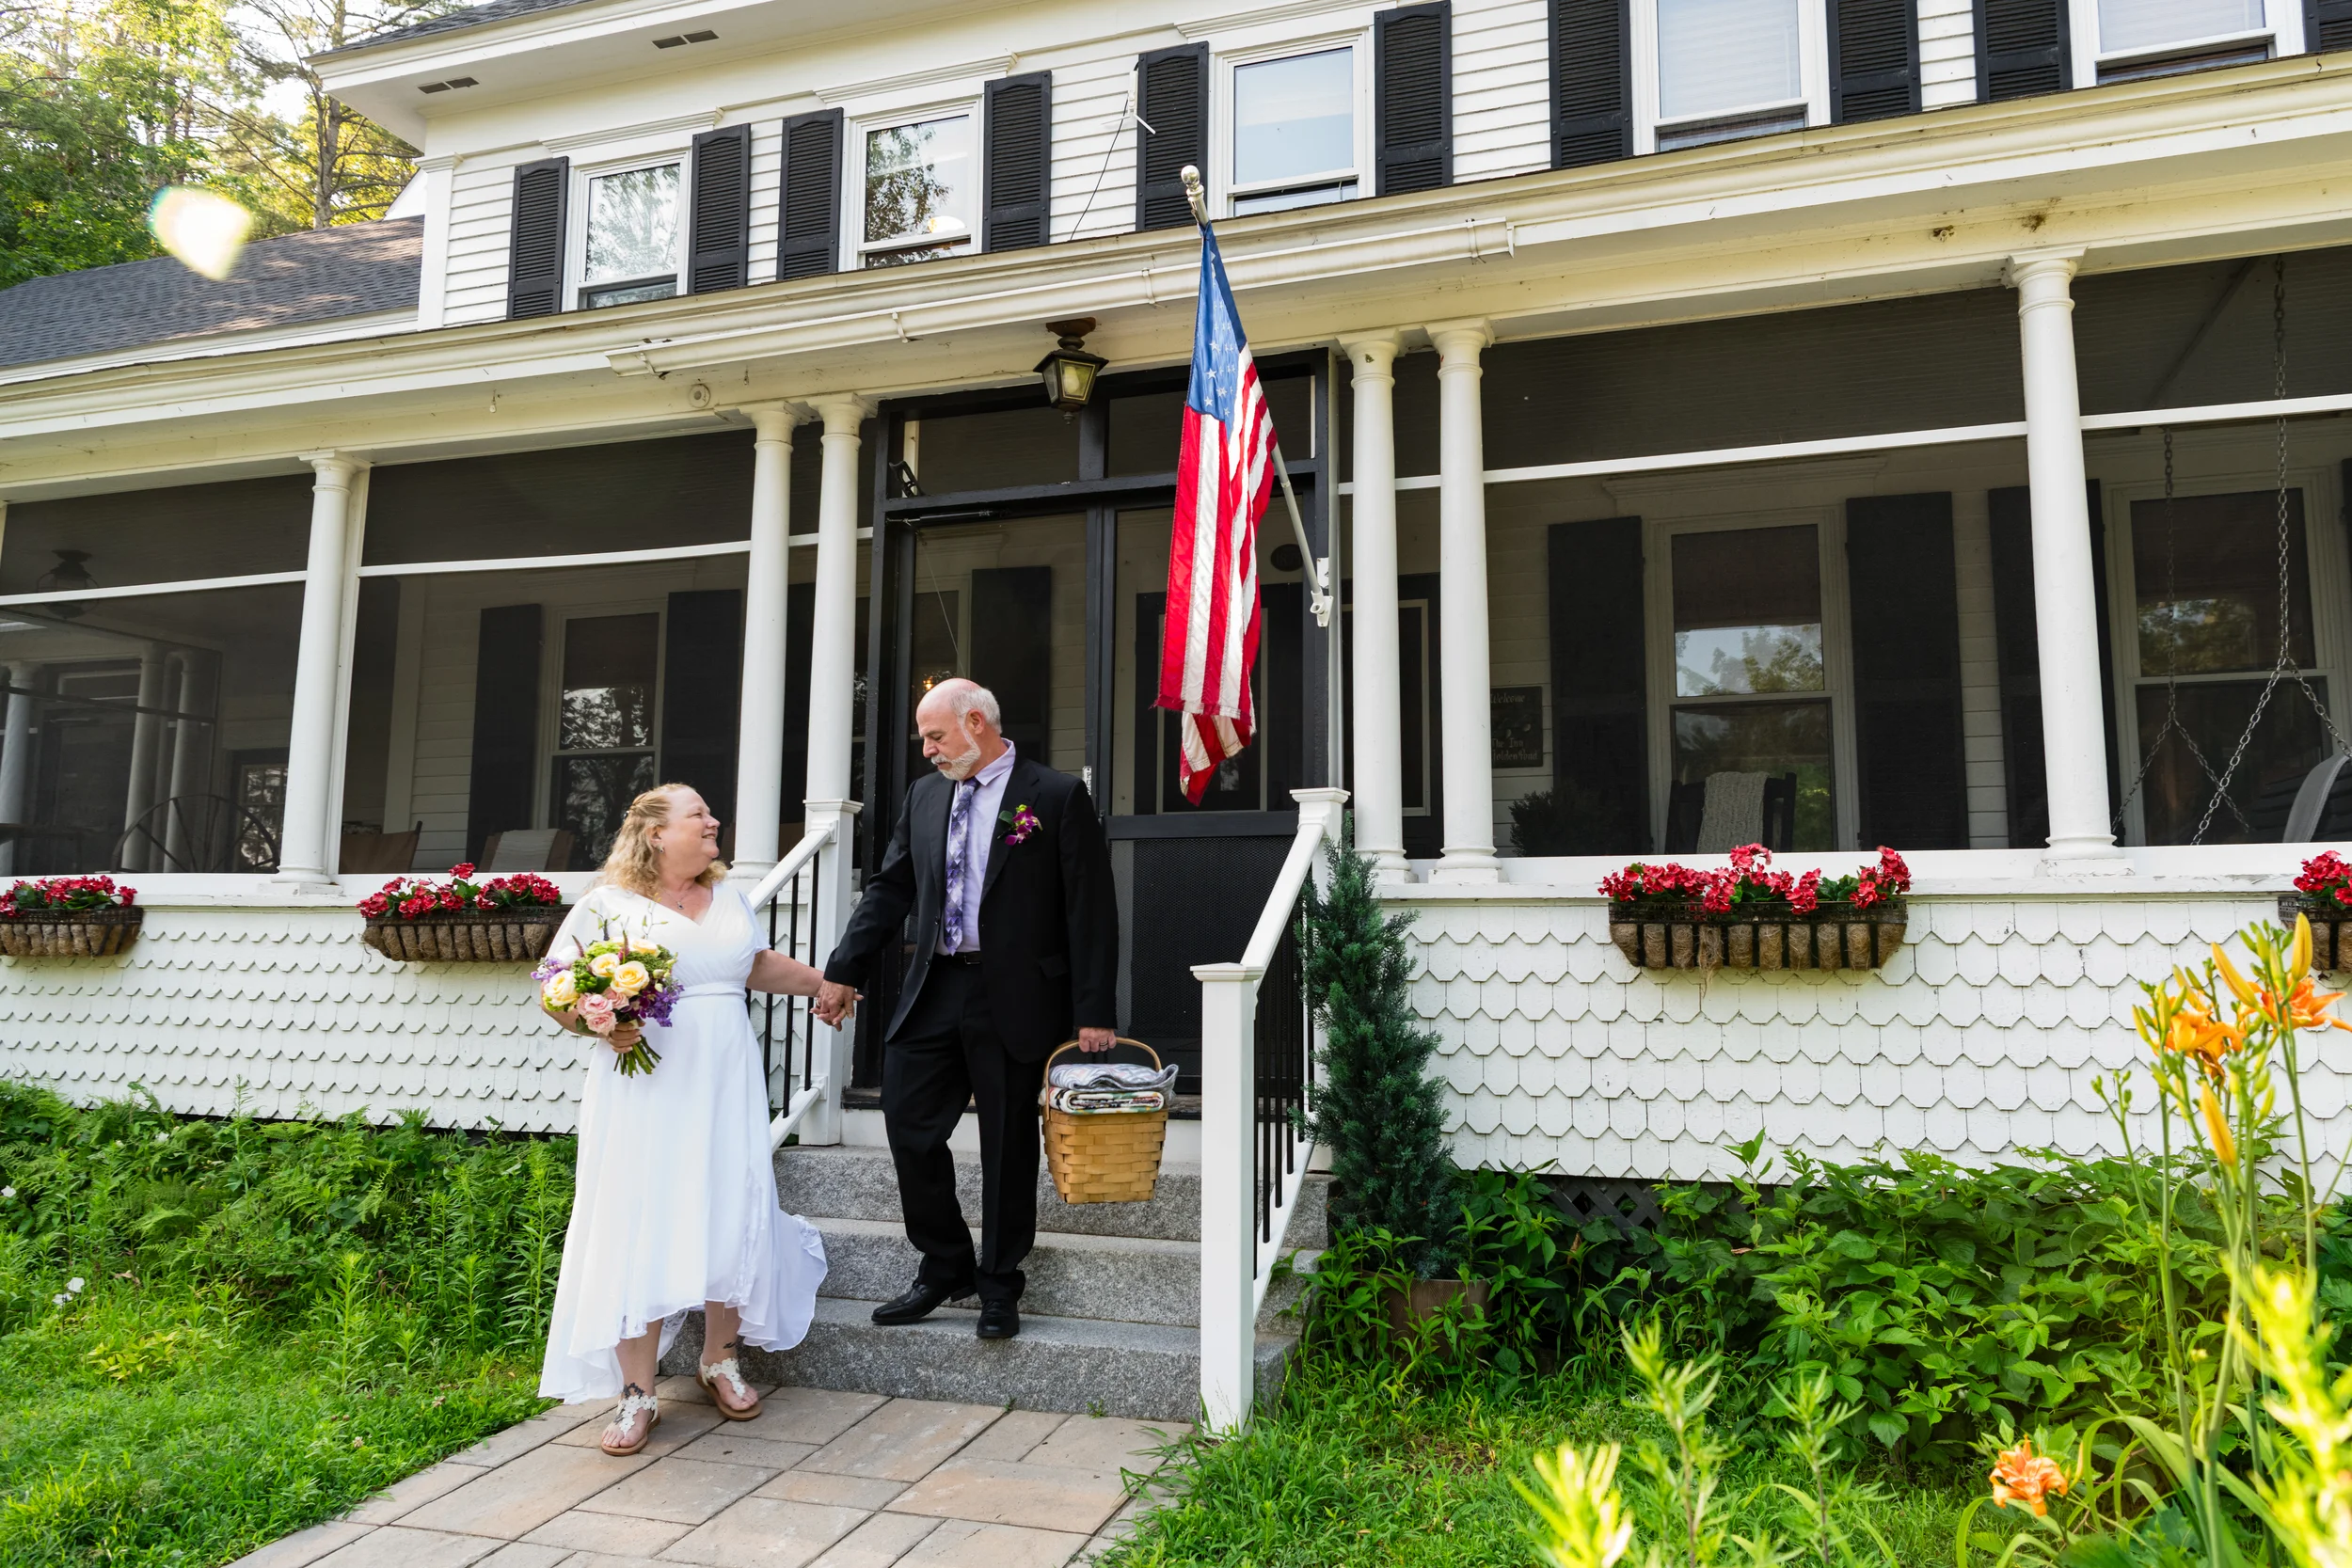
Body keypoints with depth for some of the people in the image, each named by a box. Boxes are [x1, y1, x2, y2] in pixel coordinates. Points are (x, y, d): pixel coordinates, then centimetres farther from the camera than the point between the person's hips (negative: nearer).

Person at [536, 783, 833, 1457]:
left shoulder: (729, 896, 13)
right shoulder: (607, 904, -3)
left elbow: (758, 965, 27)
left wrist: (827, 982, 30)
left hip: (726, 1086, 5)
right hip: (645, 1091, -4)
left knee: (730, 1216, 5)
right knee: (638, 1229, -2)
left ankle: (720, 1358, 26)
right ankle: (637, 1394, 10)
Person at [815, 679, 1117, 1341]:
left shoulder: (1057, 795, -6)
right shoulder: (924, 795, 11)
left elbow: (1091, 908, -8)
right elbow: (889, 889, 15)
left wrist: (1095, 1012, -12)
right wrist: (843, 973, 9)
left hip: (1015, 998, -5)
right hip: (933, 992, 5)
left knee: (1009, 1145, 5)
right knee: (909, 1129, 5)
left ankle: (999, 1286, 23)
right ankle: (945, 1268, 25)